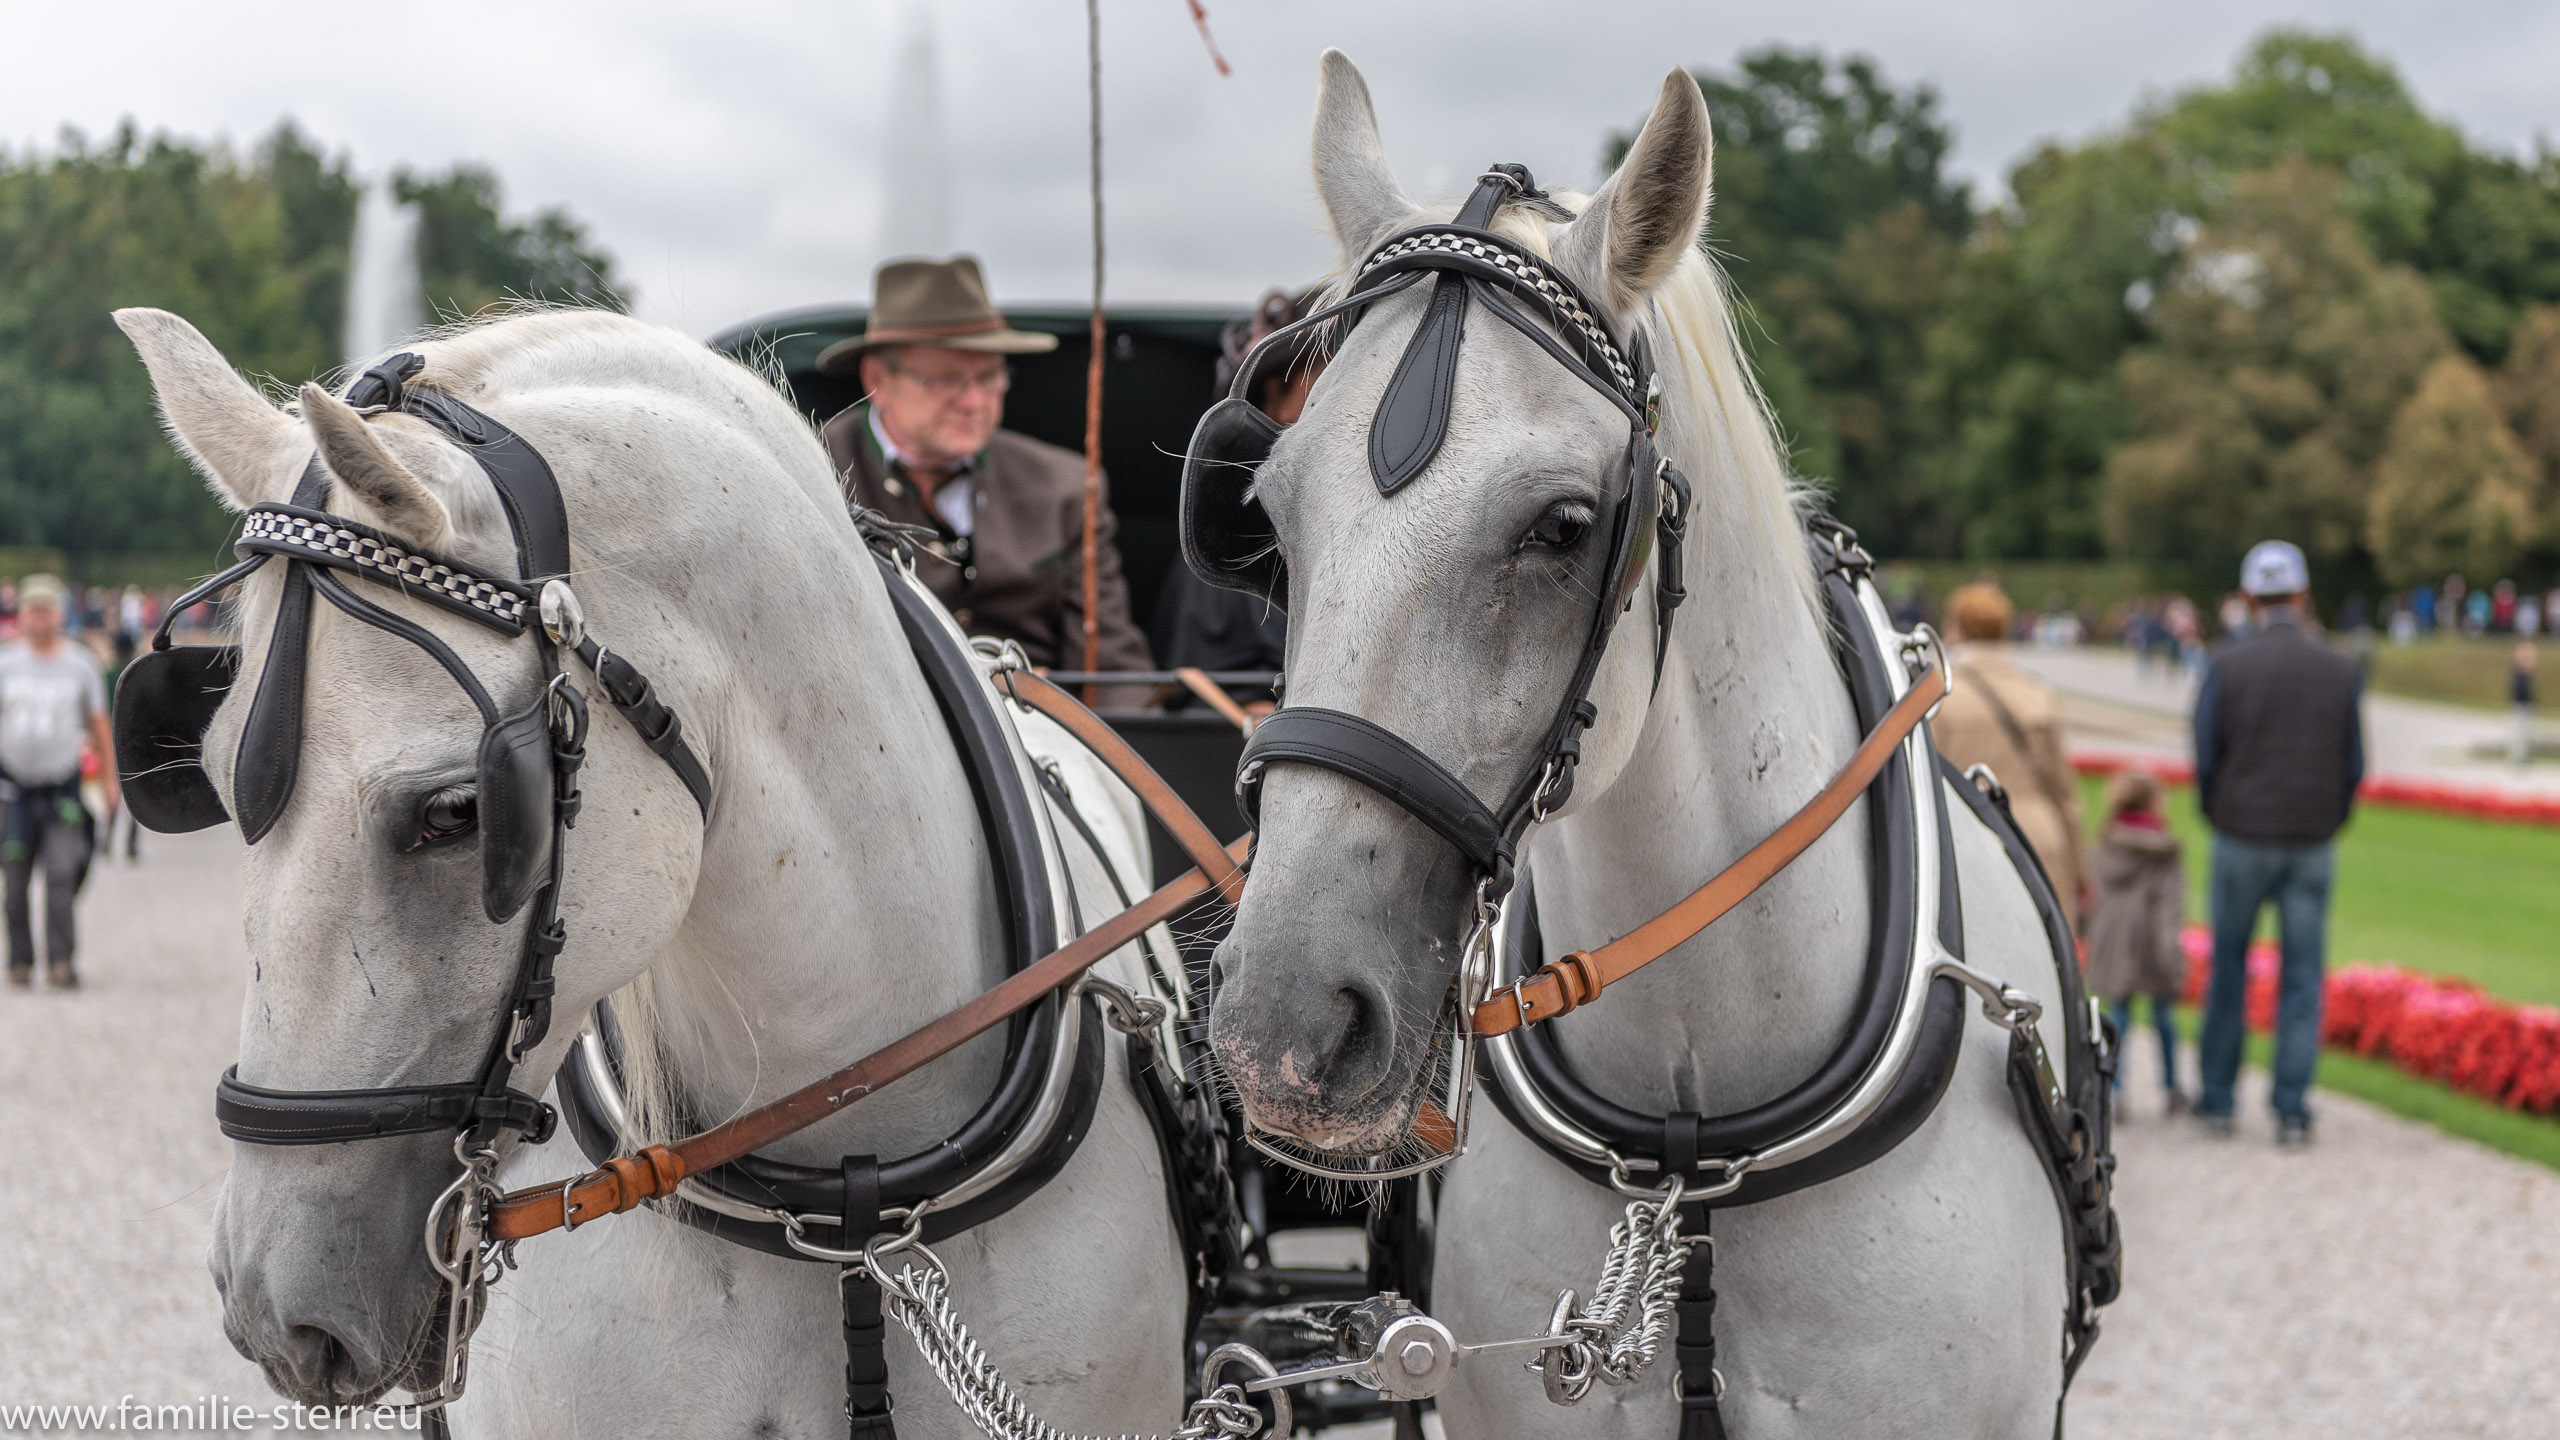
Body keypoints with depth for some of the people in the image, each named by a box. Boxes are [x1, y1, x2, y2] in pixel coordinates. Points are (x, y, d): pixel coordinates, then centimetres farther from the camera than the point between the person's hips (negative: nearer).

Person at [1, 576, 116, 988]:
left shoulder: (80, 664, 4)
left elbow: (98, 725, 10)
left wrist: (109, 779, 9)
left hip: (63, 784, -1)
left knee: (62, 874, -13)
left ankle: (60, 961, -13)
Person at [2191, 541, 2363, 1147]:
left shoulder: (2228, 666, -8)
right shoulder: (2340, 670, -2)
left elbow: (2205, 758, -5)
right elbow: (2353, 765, 2)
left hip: (2242, 841, -1)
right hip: (2313, 846, 1)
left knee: (2228, 967, 13)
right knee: (2303, 977, 6)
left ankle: (2217, 1100, 20)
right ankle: (2291, 1112, 4)